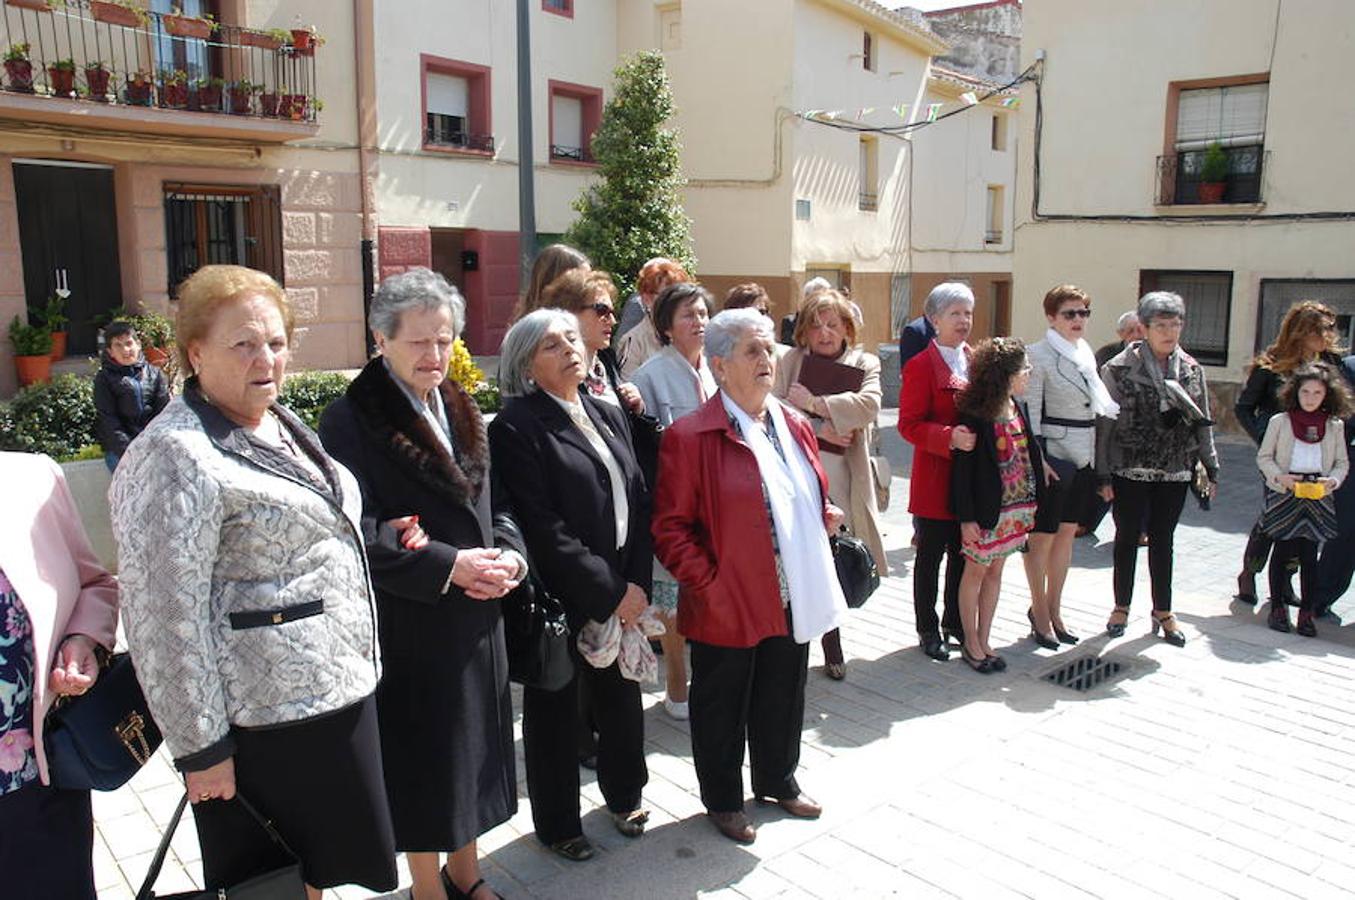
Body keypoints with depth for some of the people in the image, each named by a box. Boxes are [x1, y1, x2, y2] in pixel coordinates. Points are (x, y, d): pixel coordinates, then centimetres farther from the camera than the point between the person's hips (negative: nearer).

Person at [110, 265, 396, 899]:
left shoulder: (282, 426, 9)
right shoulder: (175, 456, -19)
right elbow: (167, 617, -20)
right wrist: (200, 748, -17)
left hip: (339, 691, 8)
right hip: (267, 721, -8)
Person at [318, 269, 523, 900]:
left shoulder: (462, 411, 9)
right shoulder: (351, 420, -11)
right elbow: (357, 536, -18)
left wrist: (508, 557, -7)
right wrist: (449, 566, -21)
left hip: (477, 618, 6)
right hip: (409, 625, -6)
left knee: (471, 748, 17)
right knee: (422, 759, 8)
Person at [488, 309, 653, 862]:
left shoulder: (609, 416, 8)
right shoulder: (516, 426, -14)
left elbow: (639, 502, 6)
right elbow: (542, 528, -19)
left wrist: (637, 584, -4)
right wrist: (609, 592, -16)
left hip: (623, 593, 6)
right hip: (561, 598, -6)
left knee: (621, 697, 19)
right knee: (556, 711, 12)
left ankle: (623, 793, 45)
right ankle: (557, 823, 34)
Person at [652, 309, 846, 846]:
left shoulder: (793, 426, 8)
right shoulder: (690, 437, -14)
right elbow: (670, 525, -14)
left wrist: (825, 517, 4)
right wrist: (707, 581, -18)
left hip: (792, 600, 7)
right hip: (728, 606, -6)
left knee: (783, 697, 22)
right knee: (722, 706, 12)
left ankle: (777, 781, 45)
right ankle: (723, 800, 33)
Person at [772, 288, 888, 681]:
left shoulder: (864, 364, 9)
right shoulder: (789, 361, 7)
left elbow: (869, 405, -11)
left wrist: (814, 403, -13)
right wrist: (821, 429, -12)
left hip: (842, 480, 1)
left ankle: (831, 643, 26)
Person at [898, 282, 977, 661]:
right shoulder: (921, 366, -10)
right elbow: (909, 424, -16)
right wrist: (950, 437, -29)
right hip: (935, 479, -6)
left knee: (963, 555, 16)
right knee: (930, 556, 7)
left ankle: (955, 622, 32)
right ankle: (928, 630, 21)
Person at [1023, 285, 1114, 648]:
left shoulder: (1086, 353, 12)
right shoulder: (1039, 355, -9)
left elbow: (1100, 402, 17)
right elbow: (1030, 410, -12)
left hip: (1084, 454, 7)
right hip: (1054, 452, -7)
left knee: (1067, 533, 13)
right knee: (1043, 536, 1)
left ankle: (1053, 610, 24)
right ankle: (1039, 612, 15)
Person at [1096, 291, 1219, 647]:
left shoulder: (1192, 370, 4)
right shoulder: (1119, 369, -8)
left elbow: (1203, 423, 10)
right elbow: (1105, 424, -7)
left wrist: (1212, 469, 8)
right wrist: (1103, 475, -10)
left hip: (1175, 471, 3)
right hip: (1130, 471, -3)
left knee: (1162, 540, 12)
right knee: (1127, 538, 8)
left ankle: (1163, 612, 24)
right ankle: (1122, 607, 23)